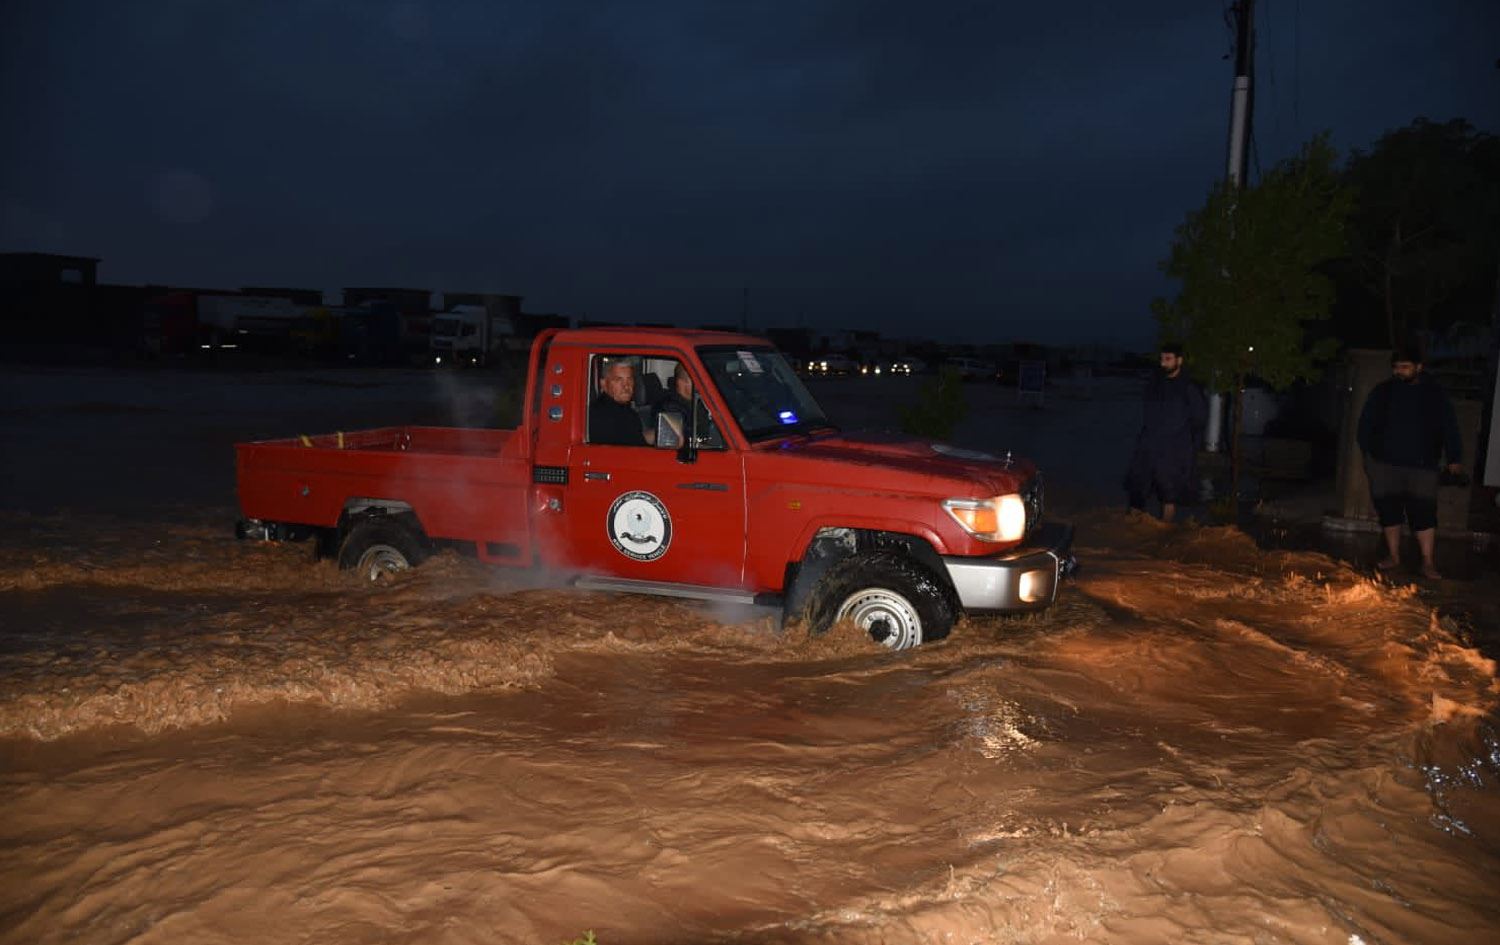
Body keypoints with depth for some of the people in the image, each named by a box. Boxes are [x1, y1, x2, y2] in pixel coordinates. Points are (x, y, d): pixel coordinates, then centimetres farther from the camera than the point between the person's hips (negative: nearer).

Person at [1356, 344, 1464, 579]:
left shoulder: (1434, 394, 4)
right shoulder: (1382, 391, 5)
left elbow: (1449, 427, 6)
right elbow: (1365, 423, 10)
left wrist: (1454, 458, 3)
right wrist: (1367, 451, 2)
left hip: (1422, 465, -2)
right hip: (1385, 463, 2)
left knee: (1424, 512, -6)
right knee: (1388, 509, 7)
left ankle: (1428, 562, -2)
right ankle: (1393, 555, 20)